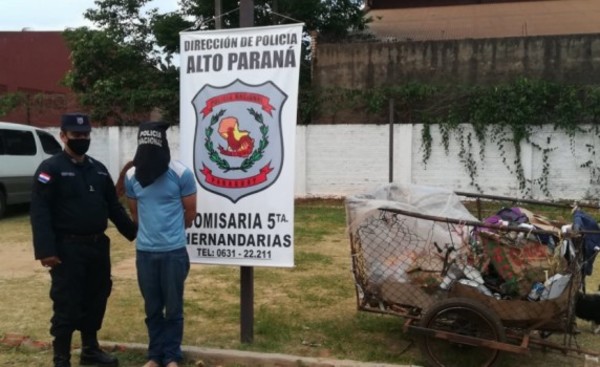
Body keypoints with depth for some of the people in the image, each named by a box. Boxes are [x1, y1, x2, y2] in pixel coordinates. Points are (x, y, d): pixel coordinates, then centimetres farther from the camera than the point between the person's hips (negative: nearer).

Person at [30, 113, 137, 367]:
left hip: (98, 245, 7)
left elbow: (114, 206, 16)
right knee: (66, 305, -1)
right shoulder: (51, 169, -8)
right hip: (67, 248, -6)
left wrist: (134, 232, 11)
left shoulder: (98, 169, 12)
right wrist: (45, 249, -23)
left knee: (96, 300, 15)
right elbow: (39, 211, -15)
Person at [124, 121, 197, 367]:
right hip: (144, 251, 3)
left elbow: (190, 212, 2)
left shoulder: (181, 174, -9)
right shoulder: (131, 176, 1)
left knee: (173, 308, 7)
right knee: (152, 309, 13)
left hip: (174, 251, -3)